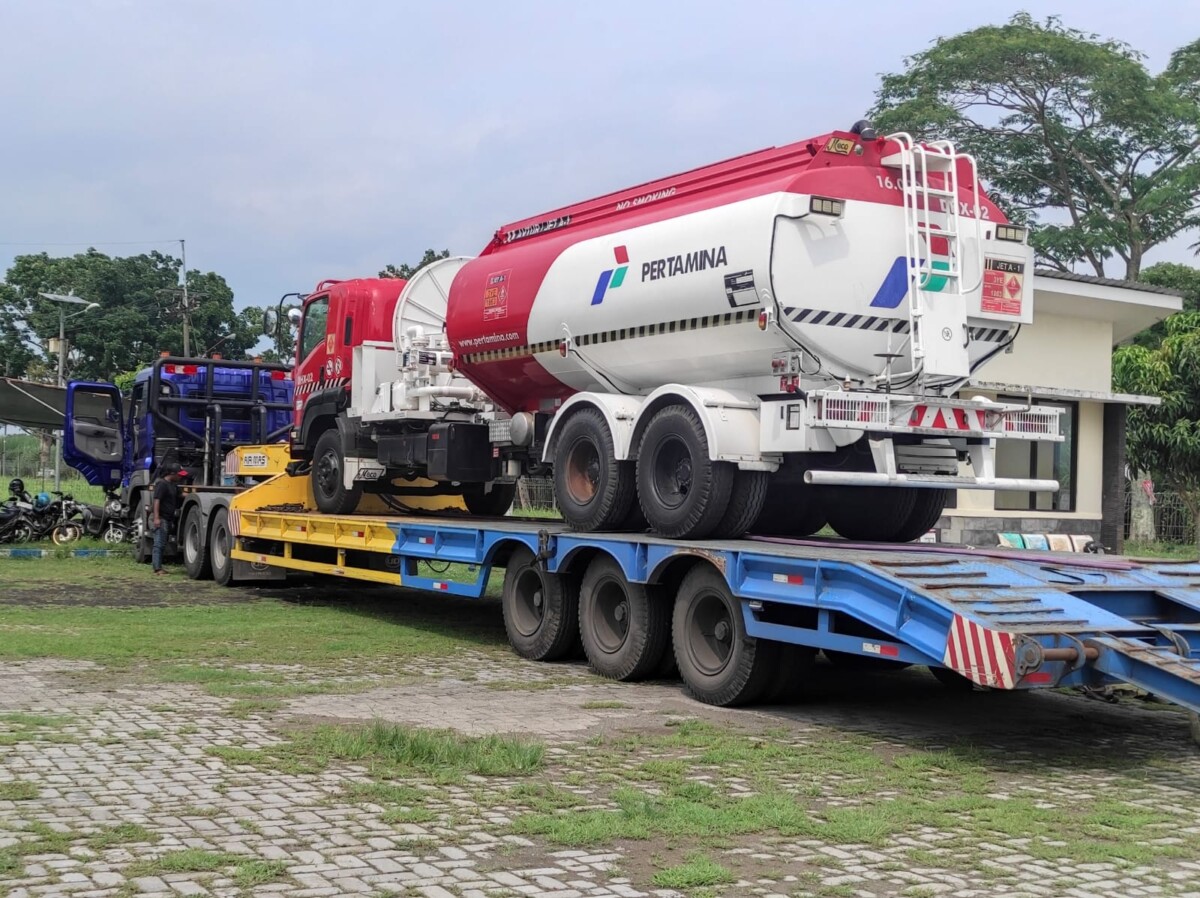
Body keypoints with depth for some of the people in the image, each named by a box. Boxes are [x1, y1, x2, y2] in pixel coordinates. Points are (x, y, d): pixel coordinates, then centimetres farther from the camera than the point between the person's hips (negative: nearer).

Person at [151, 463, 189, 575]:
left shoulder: (171, 485, 18)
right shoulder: (162, 484, -13)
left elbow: (176, 500, 30)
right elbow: (157, 501, -20)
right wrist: (156, 517, -27)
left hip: (167, 519, 10)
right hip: (160, 518, -10)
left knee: (162, 544, 12)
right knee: (159, 544, -11)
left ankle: (156, 565, 17)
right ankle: (157, 568, -12)